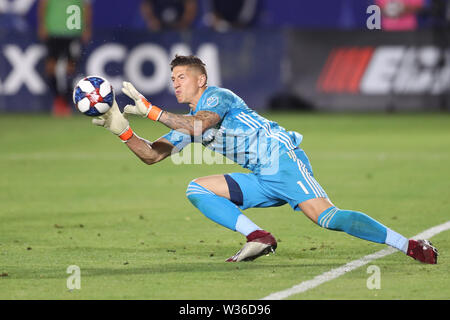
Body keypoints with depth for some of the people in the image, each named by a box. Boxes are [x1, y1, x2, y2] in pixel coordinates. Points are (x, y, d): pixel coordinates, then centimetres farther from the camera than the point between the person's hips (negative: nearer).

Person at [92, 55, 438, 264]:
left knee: (327, 217, -26)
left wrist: (151, 110, -24)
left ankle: (411, 246, -25)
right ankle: (259, 238, -13)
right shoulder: (185, 121, 22)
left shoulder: (217, 96, -4)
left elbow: (198, 126, -25)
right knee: (197, 189, 1)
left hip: (283, 159, -9)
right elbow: (152, 154, 14)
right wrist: (123, 129, 0)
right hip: (262, 180, 9)